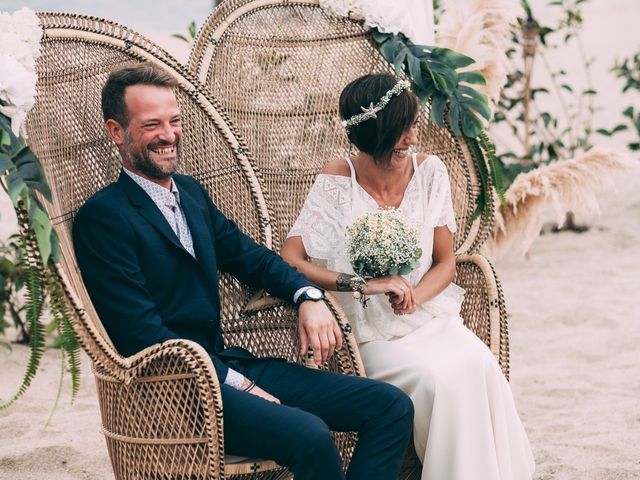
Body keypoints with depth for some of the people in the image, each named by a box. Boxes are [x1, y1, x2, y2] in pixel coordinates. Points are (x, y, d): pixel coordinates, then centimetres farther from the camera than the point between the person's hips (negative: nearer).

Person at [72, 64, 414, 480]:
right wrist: (240, 385, -16)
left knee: (392, 407, -4)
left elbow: (248, 255, 25)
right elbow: (143, 334, -15)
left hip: (229, 364, 9)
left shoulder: (191, 193, 16)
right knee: (310, 436, -32)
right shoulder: (102, 217, -10)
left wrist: (308, 297, 3)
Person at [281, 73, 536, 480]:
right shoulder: (338, 183, -8)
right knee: (438, 378, -31)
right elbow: (289, 261, -14)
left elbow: (445, 262, 7)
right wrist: (363, 285, -23)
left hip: (430, 317, 3)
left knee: (477, 364, -28)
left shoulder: (429, 171, 3)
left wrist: (414, 296, -14)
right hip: (372, 333, -3)